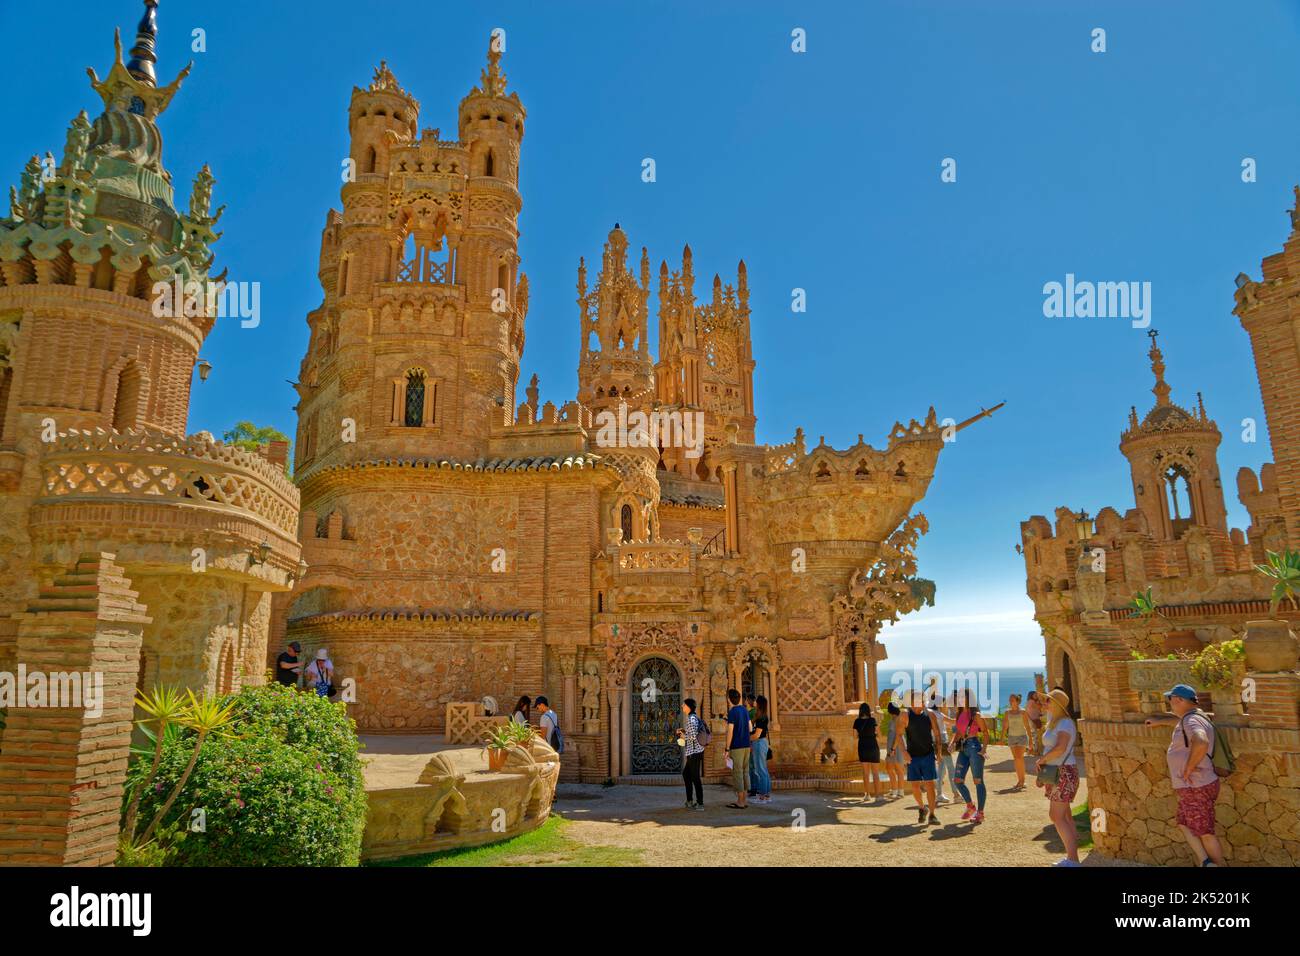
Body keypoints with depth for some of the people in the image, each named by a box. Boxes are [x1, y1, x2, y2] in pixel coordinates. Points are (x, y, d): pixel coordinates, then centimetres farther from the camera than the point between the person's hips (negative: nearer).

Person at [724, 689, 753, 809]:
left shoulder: (732, 712, -13)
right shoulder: (745, 710, 9)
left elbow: (730, 732, -15)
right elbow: (750, 728, 16)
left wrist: (727, 749, -10)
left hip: (736, 747, -7)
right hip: (746, 745, 7)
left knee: (737, 773, -2)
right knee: (745, 772, 11)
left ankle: (740, 802, 0)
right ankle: (744, 800, 16)